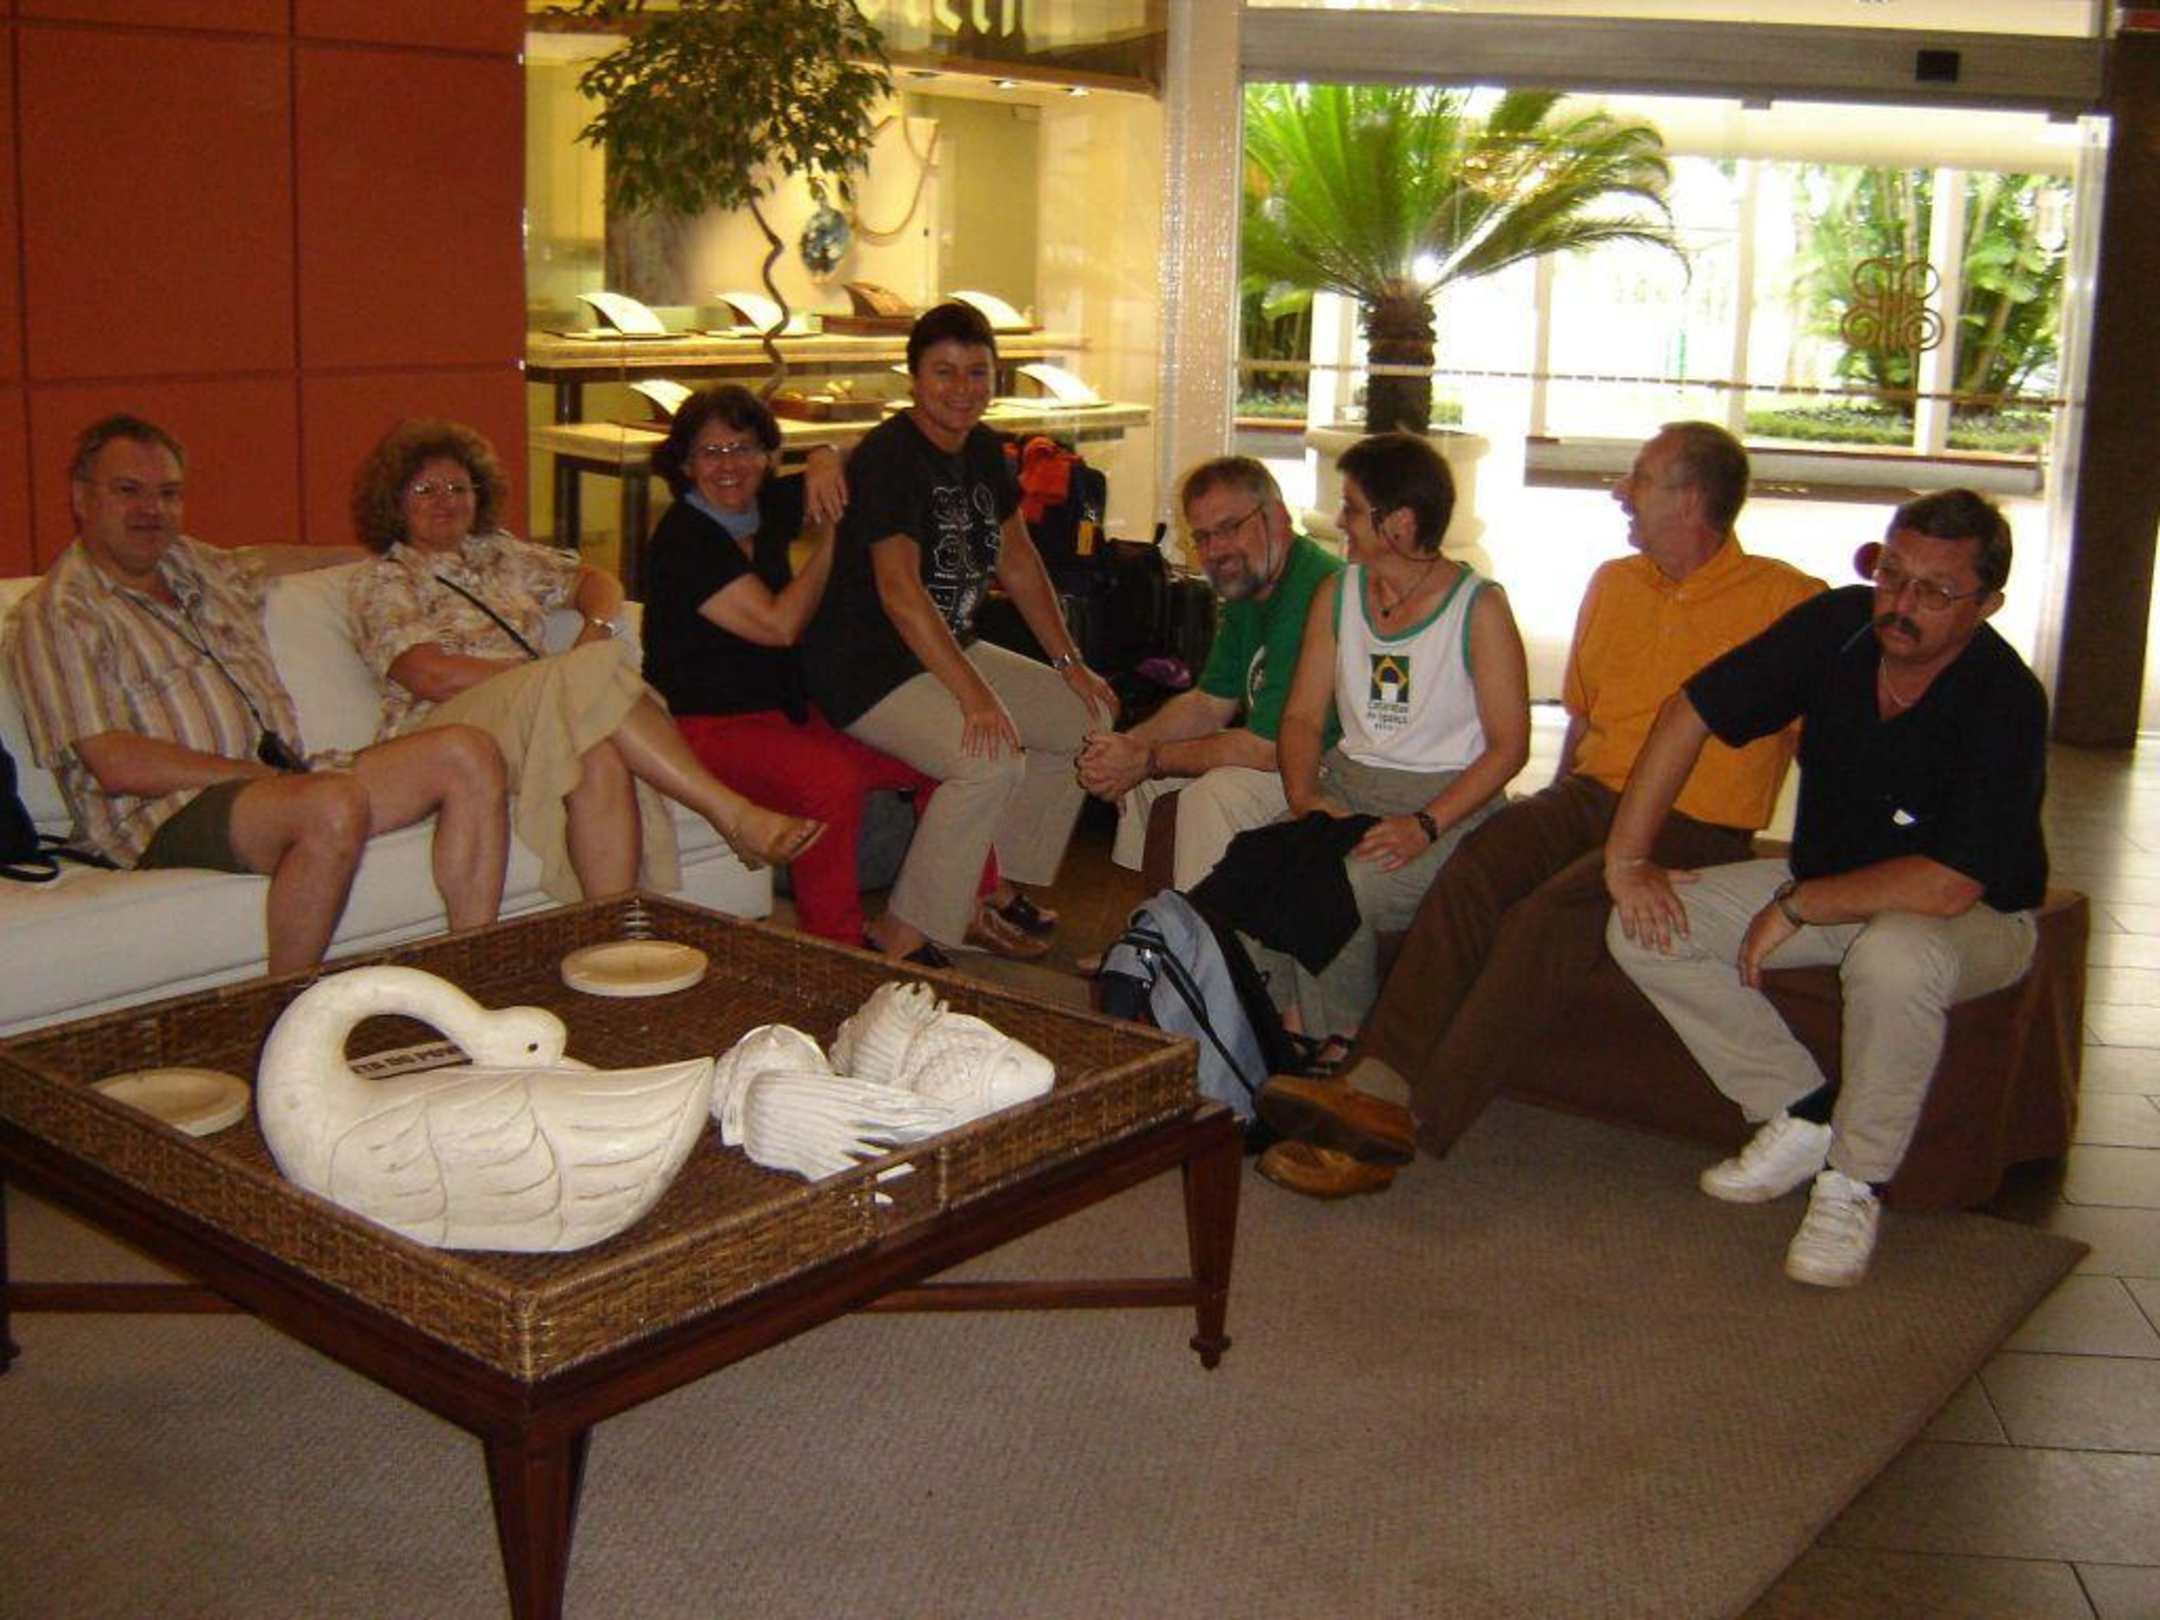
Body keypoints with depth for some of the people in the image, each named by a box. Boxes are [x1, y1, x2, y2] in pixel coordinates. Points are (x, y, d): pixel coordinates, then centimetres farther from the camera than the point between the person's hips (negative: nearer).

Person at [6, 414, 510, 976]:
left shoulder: (190, 562, 22)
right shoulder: (58, 613, -3)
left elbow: (262, 559, 47)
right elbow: (118, 766, -13)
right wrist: (265, 775, -15)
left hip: (281, 781, 8)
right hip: (171, 818, -8)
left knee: (468, 755, -12)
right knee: (336, 805, -39)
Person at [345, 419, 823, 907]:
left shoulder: (497, 552, 25)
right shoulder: (381, 581, 7)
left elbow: (596, 580, 24)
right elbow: (431, 676, -9)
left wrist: (596, 628, -2)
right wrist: (572, 672, -11)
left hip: (533, 715, 5)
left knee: (602, 754, -35)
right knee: (595, 673, -31)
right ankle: (736, 816, -35)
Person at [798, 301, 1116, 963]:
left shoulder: (984, 451, 8)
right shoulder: (889, 457, -20)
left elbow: (1019, 563, 16)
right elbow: (899, 589, -31)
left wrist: (1071, 663, 10)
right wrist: (975, 696, -37)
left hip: (948, 652, 10)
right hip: (866, 670, -10)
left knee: (1087, 719, 8)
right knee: (993, 759, -31)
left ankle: (995, 897, 15)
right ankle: (902, 948, -21)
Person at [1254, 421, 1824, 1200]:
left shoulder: (1789, 601, -1)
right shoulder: (1614, 583, 18)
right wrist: (1555, 815, 13)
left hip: (1698, 828, -5)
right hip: (1593, 795, 6)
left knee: (1548, 915, -31)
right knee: (1471, 872, -26)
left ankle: (1402, 1129, -35)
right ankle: (1378, 1085, -39)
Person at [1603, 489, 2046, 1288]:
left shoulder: (2005, 704, -27)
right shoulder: (1839, 624, -13)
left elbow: (1947, 886, -33)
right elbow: (1689, 712, -7)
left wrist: (1796, 908, -24)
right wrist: (1626, 857, -11)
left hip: (1976, 919, -6)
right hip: (1826, 883, 6)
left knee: (1894, 956, -41)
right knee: (1644, 929, -11)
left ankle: (1853, 1183, -17)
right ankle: (1799, 1114, 2)